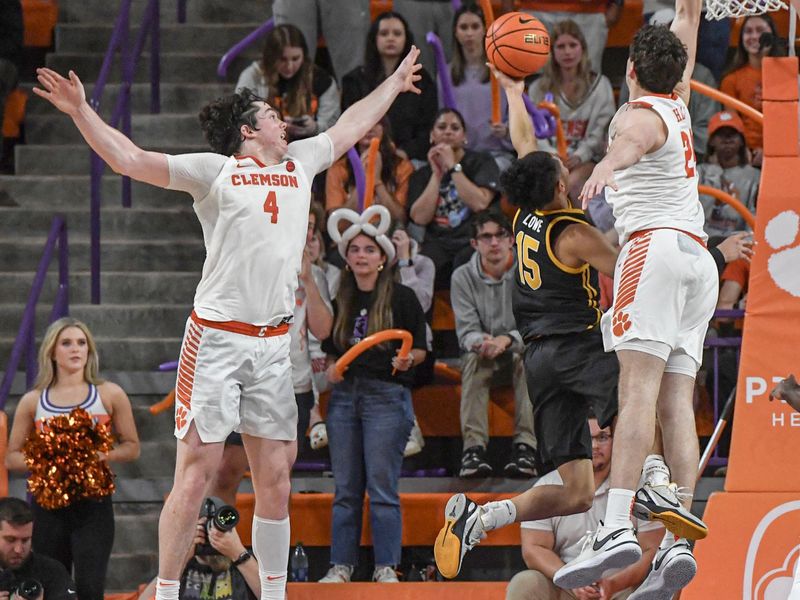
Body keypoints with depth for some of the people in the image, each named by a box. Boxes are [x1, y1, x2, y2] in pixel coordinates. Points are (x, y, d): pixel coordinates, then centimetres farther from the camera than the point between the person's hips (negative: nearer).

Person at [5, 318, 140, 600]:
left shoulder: (109, 395, 4)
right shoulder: (33, 402, 7)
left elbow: (132, 447, 6)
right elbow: (11, 457, 9)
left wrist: (100, 455, -13)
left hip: (93, 505, -2)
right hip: (48, 504, 2)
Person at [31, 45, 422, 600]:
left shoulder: (301, 163, 17)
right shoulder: (215, 172, 1)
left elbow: (351, 126, 34)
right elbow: (129, 159, -4)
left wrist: (394, 83, 45)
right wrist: (81, 112, -15)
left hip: (273, 346, 5)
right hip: (216, 340, -5)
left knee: (276, 479, 5)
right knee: (197, 473, -8)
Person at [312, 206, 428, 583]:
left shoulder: (401, 298, 1)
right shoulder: (340, 302, 14)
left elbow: (421, 349, 1)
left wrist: (406, 360, -19)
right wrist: (331, 368, 0)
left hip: (387, 394, -5)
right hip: (345, 394, 5)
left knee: (382, 487, -8)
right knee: (346, 488, 5)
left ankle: (386, 567, -3)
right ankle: (341, 566, 9)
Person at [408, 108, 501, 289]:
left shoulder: (481, 163, 12)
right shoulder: (421, 175, 19)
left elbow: (480, 203, -7)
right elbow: (420, 217, 2)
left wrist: (453, 167, -2)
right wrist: (436, 174, 3)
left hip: (473, 241, -2)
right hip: (438, 244, 2)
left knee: (464, 261, -36)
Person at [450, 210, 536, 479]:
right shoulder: (463, 277, -2)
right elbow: (466, 331, -8)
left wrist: (507, 340, -31)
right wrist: (482, 342, -32)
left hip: (518, 352, -1)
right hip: (483, 358, 1)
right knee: (474, 358, -33)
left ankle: (525, 446, -44)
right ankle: (474, 448, -44)